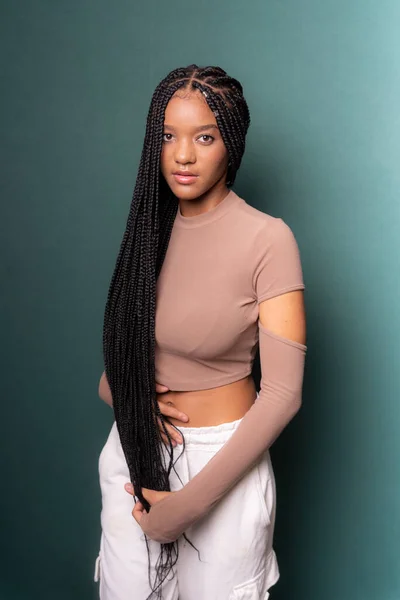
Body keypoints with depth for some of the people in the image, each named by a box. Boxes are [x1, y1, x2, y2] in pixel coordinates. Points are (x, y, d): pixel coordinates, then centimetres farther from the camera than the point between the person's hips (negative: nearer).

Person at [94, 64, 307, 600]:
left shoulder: (267, 239, -16)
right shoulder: (151, 227, 0)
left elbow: (283, 392, -18)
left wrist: (190, 502, -17)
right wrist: (116, 386, -12)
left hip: (222, 457, -4)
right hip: (134, 450, 5)